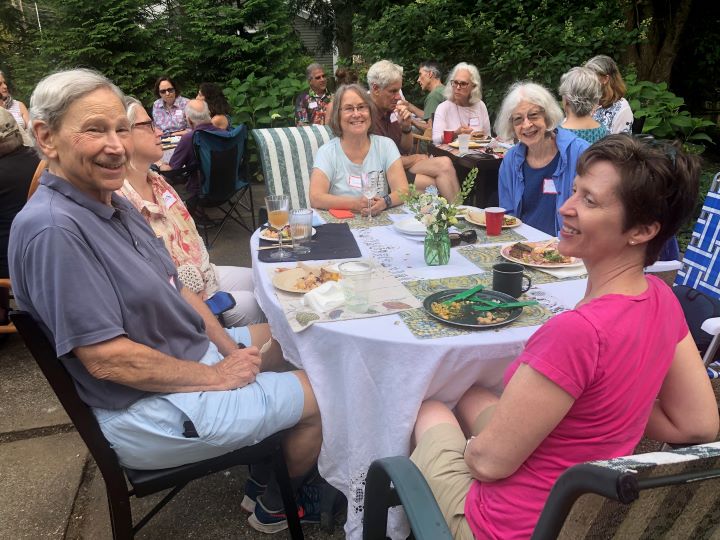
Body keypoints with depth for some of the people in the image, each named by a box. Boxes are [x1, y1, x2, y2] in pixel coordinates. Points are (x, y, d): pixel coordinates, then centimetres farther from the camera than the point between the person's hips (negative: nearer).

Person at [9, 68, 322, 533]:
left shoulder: (116, 204, 3)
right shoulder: (52, 228, -27)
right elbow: (105, 358, -28)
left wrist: (230, 349, -3)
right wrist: (217, 377, -18)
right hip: (147, 411, -9)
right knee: (319, 397, -1)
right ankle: (280, 505, 28)